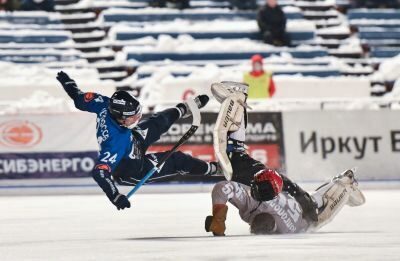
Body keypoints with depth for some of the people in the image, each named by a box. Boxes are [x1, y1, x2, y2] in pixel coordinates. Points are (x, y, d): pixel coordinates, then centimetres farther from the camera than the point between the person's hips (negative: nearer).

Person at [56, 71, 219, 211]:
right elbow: (99, 172, -53)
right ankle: (210, 169, 34)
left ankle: (184, 109, 55)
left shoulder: (106, 106, -32)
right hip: (132, 173, -7)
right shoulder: (116, 142, -50)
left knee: (160, 122, 22)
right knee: (177, 160, 6)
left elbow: (80, 99, -17)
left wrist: (67, 82, 1)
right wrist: (115, 197, -53)